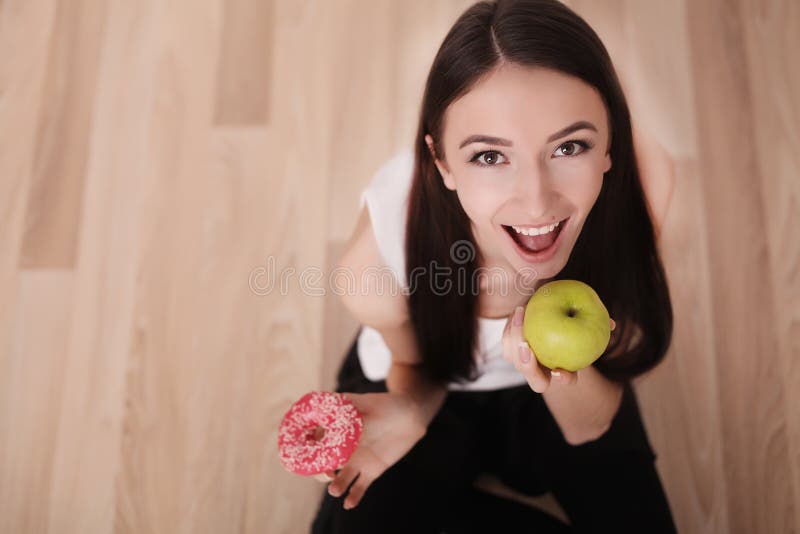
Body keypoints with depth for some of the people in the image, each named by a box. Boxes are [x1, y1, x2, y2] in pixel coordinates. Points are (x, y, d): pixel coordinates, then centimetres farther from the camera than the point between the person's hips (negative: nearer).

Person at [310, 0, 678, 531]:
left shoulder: (641, 185, -32)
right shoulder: (379, 260, -36)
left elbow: (592, 428, -21)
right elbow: (415, 368, -11)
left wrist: (567, 373, -44)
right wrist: (409, 410, -34)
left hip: (553, 393, 2)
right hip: (433, 388, -1)